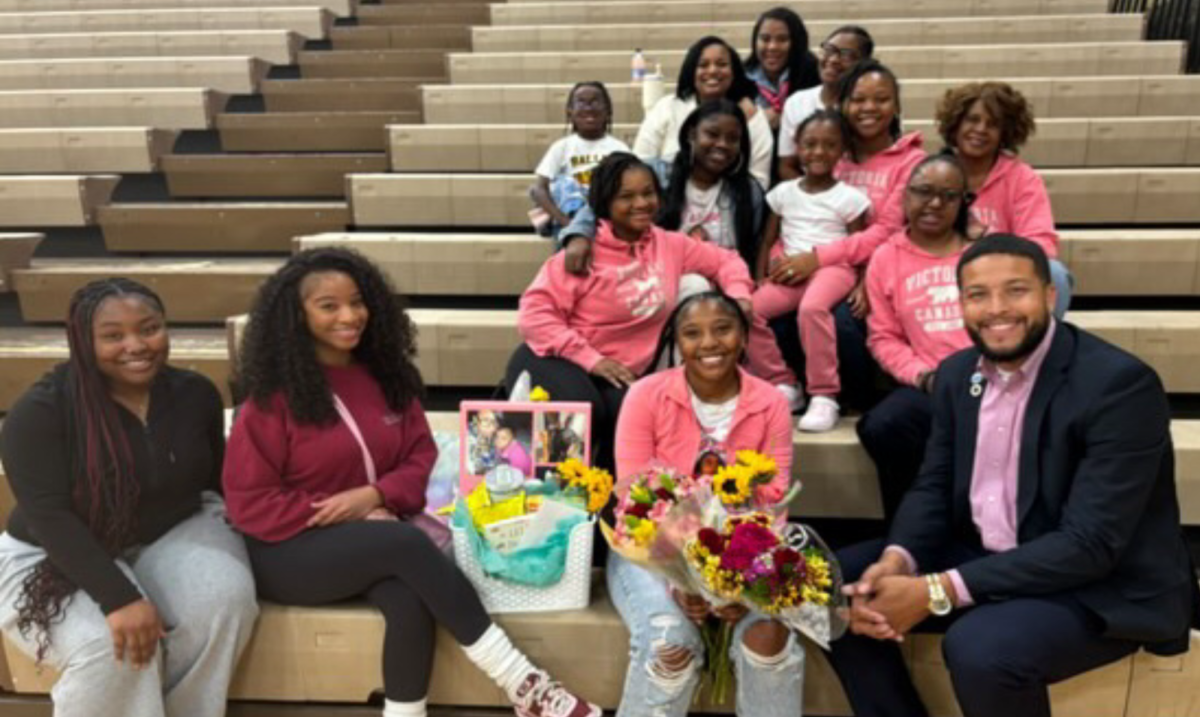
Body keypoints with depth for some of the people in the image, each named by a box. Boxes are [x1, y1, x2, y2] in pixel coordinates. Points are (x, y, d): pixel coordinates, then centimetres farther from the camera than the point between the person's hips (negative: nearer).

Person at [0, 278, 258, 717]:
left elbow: (218, 477, 10)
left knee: (225, 599, -27)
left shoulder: (195, 392, -4)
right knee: (111, 645, -32)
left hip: (175, 532, 3)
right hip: (59, 558, -3)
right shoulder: (40, 410, -17)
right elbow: (50, 519, -22)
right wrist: (119, 599, -31)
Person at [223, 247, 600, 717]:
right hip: (293, 551, -4)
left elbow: (423, 459, 5)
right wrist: (348, 515, -15)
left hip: (375, 538, 4)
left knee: (411, 598, -31)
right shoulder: (273, 394, -7)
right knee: (409, 543, -31)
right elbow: (249, 504, -8)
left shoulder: (386, 375, 7)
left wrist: (376, 494, -16)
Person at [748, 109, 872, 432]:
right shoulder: (783, 192, 15)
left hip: (833, 268, -4)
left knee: (812, 307, -37)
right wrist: (760, 279, 3)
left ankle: (824, 396, -29)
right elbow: (768, 241, 16)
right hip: (790, 272, 5)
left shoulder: (849, 197, 4)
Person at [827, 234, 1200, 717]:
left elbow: (1092, 545, -25)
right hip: (984, 561, 7)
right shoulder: (957, 373, 2)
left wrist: (938, 591, -29)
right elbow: (934, 486, 5)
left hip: (1103, 589, -6)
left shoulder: (1121, 383, -20)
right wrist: (897, 560, -18)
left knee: (979, 649, -33)